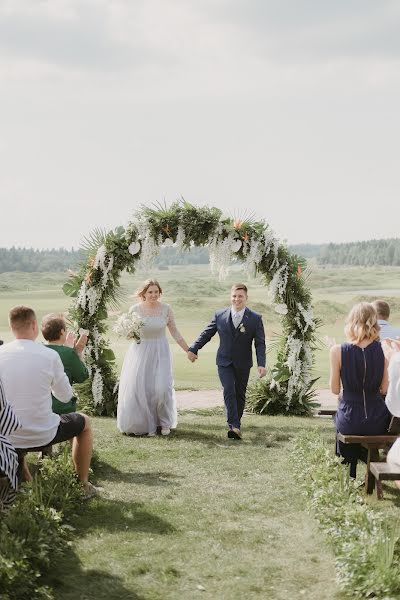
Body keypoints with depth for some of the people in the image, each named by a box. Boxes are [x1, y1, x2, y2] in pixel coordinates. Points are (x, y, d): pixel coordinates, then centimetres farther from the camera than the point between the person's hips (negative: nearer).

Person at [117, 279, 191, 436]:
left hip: (160, 352, 0)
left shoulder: (166, 309, -2)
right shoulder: (135, 309, -4)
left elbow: (174, 332, 7)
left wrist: (188, 350, 6)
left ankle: (164, 423, 11)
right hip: (140, 352, 0)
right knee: (139, 389, -1)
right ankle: (145, 424, 14)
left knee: (162, 388, -10)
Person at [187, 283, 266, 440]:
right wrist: (193, 349, 1)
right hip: (224, 361, 0)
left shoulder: (255, 319, -7)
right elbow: (206, 334, 6)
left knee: (240, 394, 11)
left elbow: (260, 343, -8)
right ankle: (234, 426, -20)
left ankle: (236, 422, 27)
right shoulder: (220, 315, -3)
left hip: (243, 364, 0)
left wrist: (261, 364, -18)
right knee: (229, 391, -15)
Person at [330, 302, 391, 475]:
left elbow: (335, 389, -5)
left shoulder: (338, 351, -15)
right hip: (377, 422, 1)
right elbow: (384, 389, -2)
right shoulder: (383, 350, -10)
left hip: (349, 421, -1)